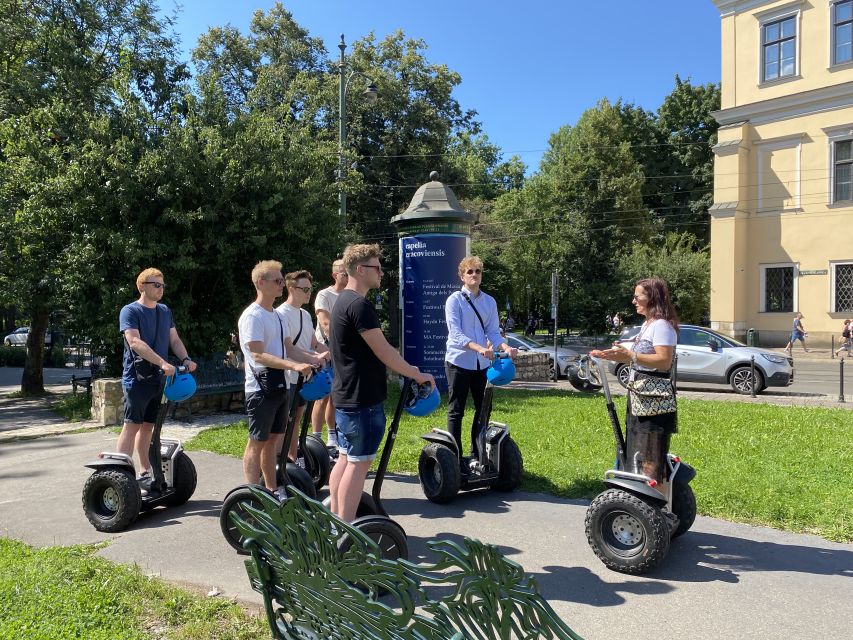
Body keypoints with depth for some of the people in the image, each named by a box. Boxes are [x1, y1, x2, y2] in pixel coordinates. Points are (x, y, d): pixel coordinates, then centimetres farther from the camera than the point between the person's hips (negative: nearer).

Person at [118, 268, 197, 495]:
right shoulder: (130, 311, -7)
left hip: (158, 379, 6)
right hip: (137, 379, -6)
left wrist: (185, 359, -6)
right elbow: (135, 342, -20)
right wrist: (163, 363, -29)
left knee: (148, 426, 13)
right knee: (132, 425, -7)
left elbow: (174, 340, 14)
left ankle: (145, 473, 21)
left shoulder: (165, 311, 14)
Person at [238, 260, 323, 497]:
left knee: (273, 439, 14)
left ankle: (272, 490, 23)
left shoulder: (276, 315, 14)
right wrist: (294, 366, -32)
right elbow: (258, 355, -23)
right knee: (257, 441, -2)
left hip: (279, 386, 8)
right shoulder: (252, 316, -14)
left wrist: (311, 358, 7)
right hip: (261, 388, -8)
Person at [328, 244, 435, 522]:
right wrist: (417, 375, -8)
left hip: (346, 395, 10)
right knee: (359, 462, -3)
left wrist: (405, 368, 19)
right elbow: (383, 352, -19)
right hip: (362, 398, -10)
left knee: (345, 458, 15)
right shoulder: (359, 304, -18)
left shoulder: (344, 301, 14)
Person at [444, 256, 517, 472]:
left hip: (483, 364, 5)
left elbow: (493, 332, 4)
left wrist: (505, 347, -17)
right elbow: (456, 334, -17)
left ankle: (477, 454, 28)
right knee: (456, 412, 2)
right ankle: (456, 457, 11)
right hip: (459, 362, -5)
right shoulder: (454, 300, -6)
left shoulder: (490, 302, 9)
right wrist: (479, 348, -32)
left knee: (483, 410, 13)